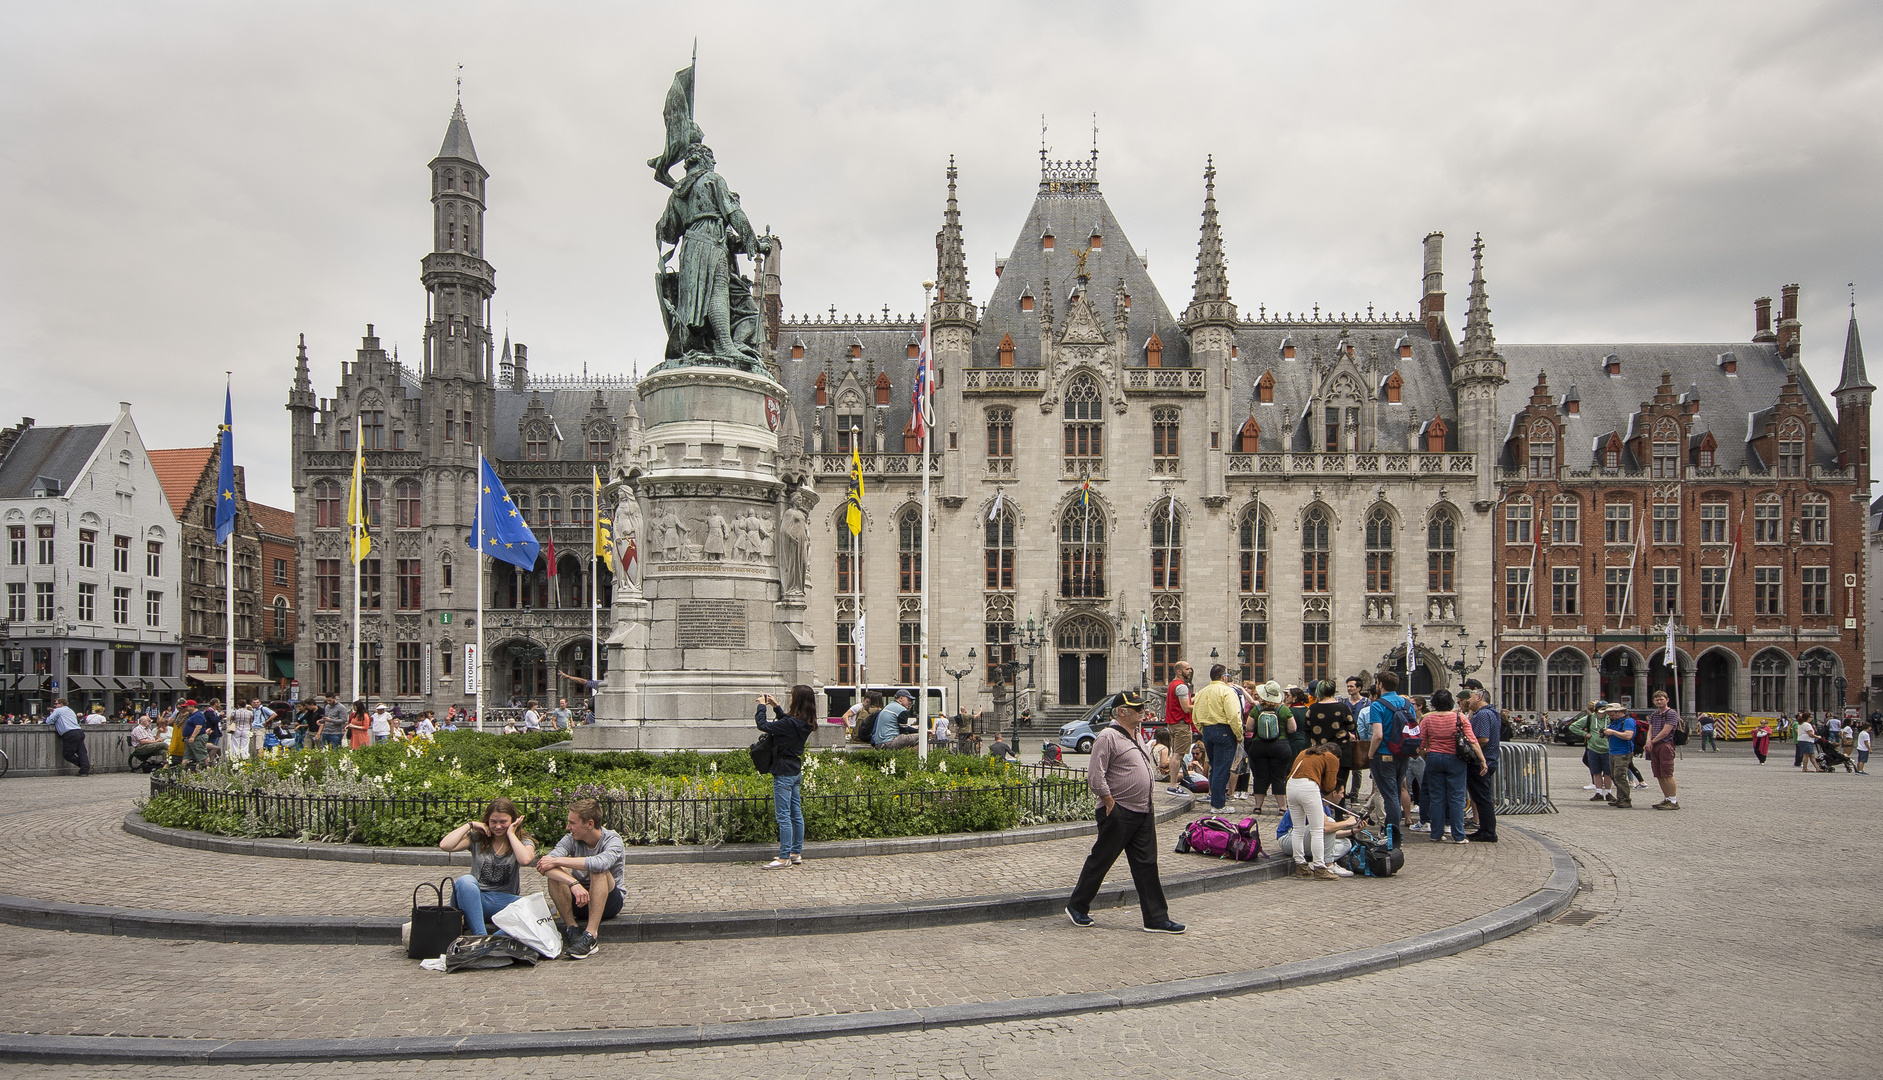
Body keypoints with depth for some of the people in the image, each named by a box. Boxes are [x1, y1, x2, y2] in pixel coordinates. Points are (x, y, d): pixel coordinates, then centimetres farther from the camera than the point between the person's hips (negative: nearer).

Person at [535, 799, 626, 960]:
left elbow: (599, 862, -38)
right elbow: (543, 866, -22)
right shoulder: (571, 839, -4)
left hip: (609, 903, -3)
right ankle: (572, 928, -22)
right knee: (554, 872, -21)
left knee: (598, 870, -33)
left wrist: (558, 860, -31)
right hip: (579, 902, 3)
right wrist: (573, 883, -40)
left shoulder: (612, 839, -14)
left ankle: (590, 935, -39)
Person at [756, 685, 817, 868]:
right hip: (796, 770, 9)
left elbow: (763, 725, -17)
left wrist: (761, 706, -3)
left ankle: (784, 857, 0)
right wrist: (776, 707, 19)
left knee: (783, 816, -4)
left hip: (784, 772, -9)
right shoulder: (805, 723, 4)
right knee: (796, 813, 14)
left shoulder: (790, 723, -23)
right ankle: (796, 853, 21)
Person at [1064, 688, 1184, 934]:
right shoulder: (1108, 737, -13)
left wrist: (1146, 803, 17)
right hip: (1119, 813, -8)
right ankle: (1077, 906, 18)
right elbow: (1095, 775, -18)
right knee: (1100, 861, 3)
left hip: (1143, 812, 8)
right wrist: (1110, 803, -15)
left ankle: (1156, 918, 11)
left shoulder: (1136, 736, 15)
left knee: (1146, 865, 8)